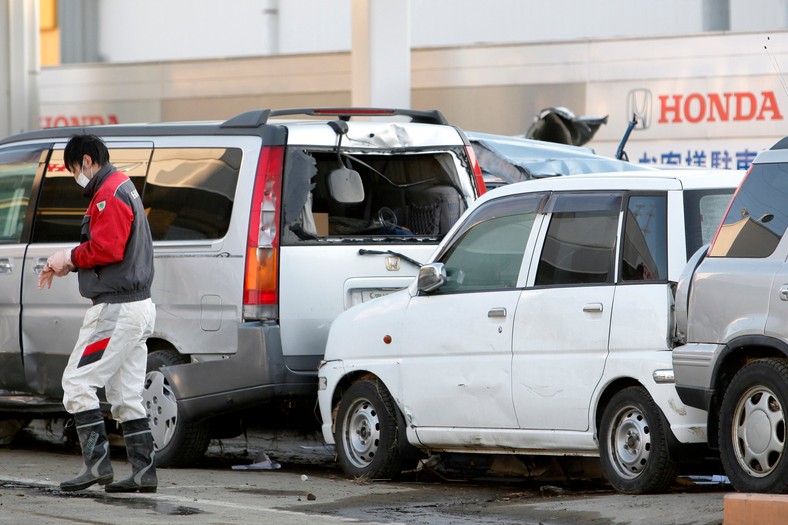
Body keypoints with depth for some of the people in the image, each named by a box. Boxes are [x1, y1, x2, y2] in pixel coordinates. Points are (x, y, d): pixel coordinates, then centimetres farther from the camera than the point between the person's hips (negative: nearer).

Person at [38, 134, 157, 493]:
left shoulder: (109, 195, -13)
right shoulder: (125, 189, 21)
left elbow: (106, 248, -23)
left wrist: (71, 258, -8)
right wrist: (67, 263, 11)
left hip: (116, 310, -11)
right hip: (137, 306, 11)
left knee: (78, 383, -8)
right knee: (126, 396, 10)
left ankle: (96, 463, -11)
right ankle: (143, 473, 8)